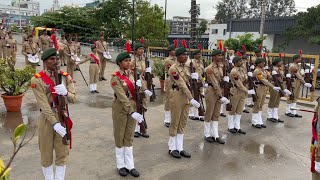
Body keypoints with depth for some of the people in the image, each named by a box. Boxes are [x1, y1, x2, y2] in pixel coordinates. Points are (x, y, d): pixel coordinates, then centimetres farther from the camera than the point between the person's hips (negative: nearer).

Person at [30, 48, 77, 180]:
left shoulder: (65, 77, 0)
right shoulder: (37, 79, -11)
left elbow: (74, 99, -4)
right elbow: (44, 105, -17)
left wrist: (65, 93, -26)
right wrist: (55, 123, -24)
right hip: (47, 120, -3)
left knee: (63, 153, 13)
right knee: (46, 153, 13)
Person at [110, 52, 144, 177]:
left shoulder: (131, 74, 3)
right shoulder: (115, 78, -17)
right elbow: (122, 97, -26)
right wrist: (132, 112, -32)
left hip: (133, 107, 6)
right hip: (120, 109, -5)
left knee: (129, 136, 13)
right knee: (119, 136, 10)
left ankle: (130, 165, 23)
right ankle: (121, 165, 26)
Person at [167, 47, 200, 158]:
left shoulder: (186, 68, 10)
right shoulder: (173, 68, -14)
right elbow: (181, 84, -20)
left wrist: (190, 98, 8)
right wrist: (192, 99, -24)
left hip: (186, 96, 7)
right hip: (177, 96, -7)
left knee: (183, 123, 11)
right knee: (175, 123, 4)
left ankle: (180, 148, 21)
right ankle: (172, 148, 18)